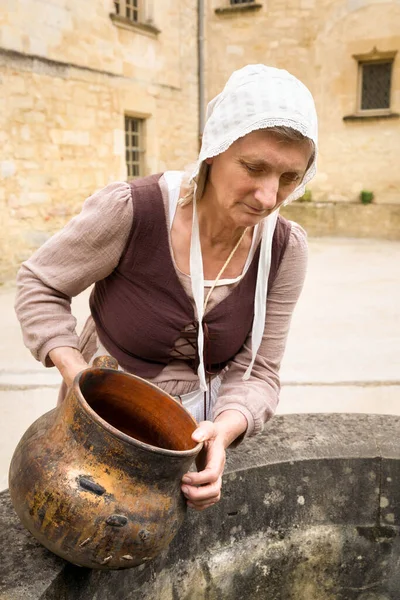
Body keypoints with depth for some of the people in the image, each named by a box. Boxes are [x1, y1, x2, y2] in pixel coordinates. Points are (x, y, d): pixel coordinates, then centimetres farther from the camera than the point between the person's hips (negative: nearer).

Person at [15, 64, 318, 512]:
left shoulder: (284, 249, -14)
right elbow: (39, 285, -10)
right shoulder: (131, 211, -26)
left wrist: (224, 430, -31)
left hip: (198, 429, 3)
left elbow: (256, 374, -11)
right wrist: (77, 375, -23)